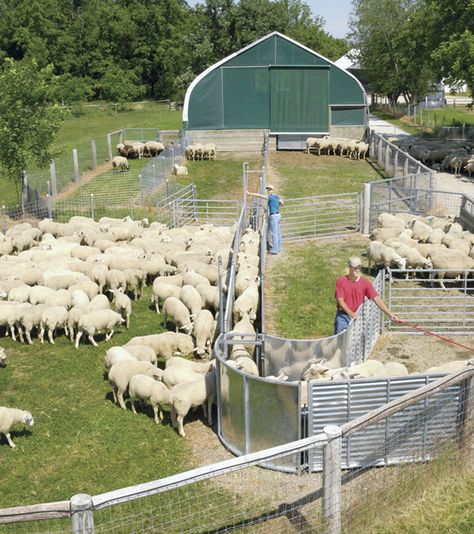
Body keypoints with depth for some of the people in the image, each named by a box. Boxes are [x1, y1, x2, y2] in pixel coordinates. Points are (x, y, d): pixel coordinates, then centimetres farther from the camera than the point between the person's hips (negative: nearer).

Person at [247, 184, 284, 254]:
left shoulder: (271, 197, -16)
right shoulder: (277, 197, 10)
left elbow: (260, 196, -20)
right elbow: (282, 203, 23)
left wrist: (250, 193, -18)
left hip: (274, 216, -10)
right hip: (277, 215, 10)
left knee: (274, 233, -6)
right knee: (277, 233, 16)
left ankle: (274, 250, -3)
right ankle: (278, 247, 24)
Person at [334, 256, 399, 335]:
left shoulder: (365, 283, -5)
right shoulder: (340, 281, -8)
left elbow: (376, 299, -11)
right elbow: (340, 300, -13)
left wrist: (389, 314, -21)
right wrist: (351, 313, -28)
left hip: (357, 317, 2)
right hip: (343, 317, -2)